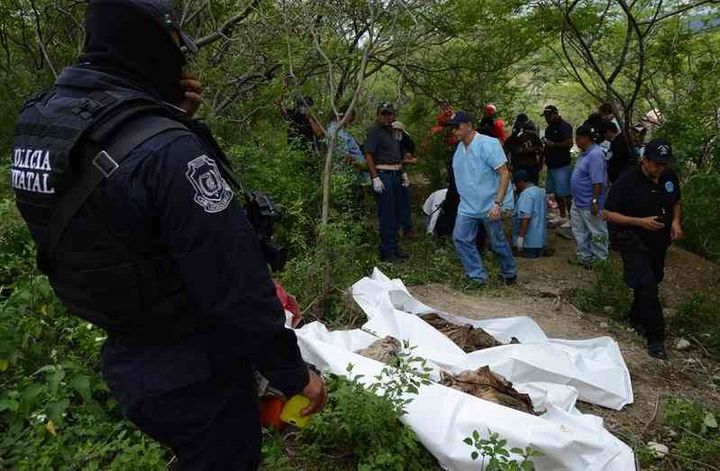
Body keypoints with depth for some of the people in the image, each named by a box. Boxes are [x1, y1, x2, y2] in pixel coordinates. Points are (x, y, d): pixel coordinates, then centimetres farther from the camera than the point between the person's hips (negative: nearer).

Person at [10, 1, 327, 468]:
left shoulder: (41, 122, -3)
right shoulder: (167, 148, -30)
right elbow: (237, 287, -28)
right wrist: (294, 374, -14)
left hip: (126, 363, 7)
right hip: (195, 379, -7)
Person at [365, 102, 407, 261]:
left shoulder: (392, 131, 18)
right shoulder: (374, 131, -7)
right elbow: (369, 155, -14)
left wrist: (402, 171, 19)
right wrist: (375, 178, -20)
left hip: (396, 175, 9)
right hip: (383, 175, -9)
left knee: (395, 213, 12)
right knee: (386, 216, -7)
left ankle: (394, 247, 22)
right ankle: (387, 252, -1)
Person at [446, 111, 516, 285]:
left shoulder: (488, 144, -16)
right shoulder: (459, 147, 7)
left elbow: (505, 173, -18)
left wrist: (498, 203, -25)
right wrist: (464, 198, 16)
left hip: (489, 206, -7)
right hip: (467, 206, 7)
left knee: (498, 242, 7)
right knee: (460, 238, -1)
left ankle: (509, 273, 31)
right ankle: (478, 276, 11)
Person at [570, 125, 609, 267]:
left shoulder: (595, 155, -22)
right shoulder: (585, 153, 9)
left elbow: (598, 182, -26)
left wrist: (595, 201, -25)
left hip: (590, 205, -10)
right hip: (578, 202, 10)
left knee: (597, 234, 5)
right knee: (580, 232, 19)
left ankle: (600, 260, 17)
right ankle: (584, 257, 32)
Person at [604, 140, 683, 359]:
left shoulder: (670, 177, 0)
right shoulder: (627, 181, -18)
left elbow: (676, 203, 18)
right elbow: (608, 213, -15)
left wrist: (676, 221, -3)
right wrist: (640, 221, -24)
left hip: (659, 240, 7)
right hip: (634, 242, -6)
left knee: (653, 281, 18)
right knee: (647, 284, -14)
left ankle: (637, 319, 40)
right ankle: (655, 337, -5)